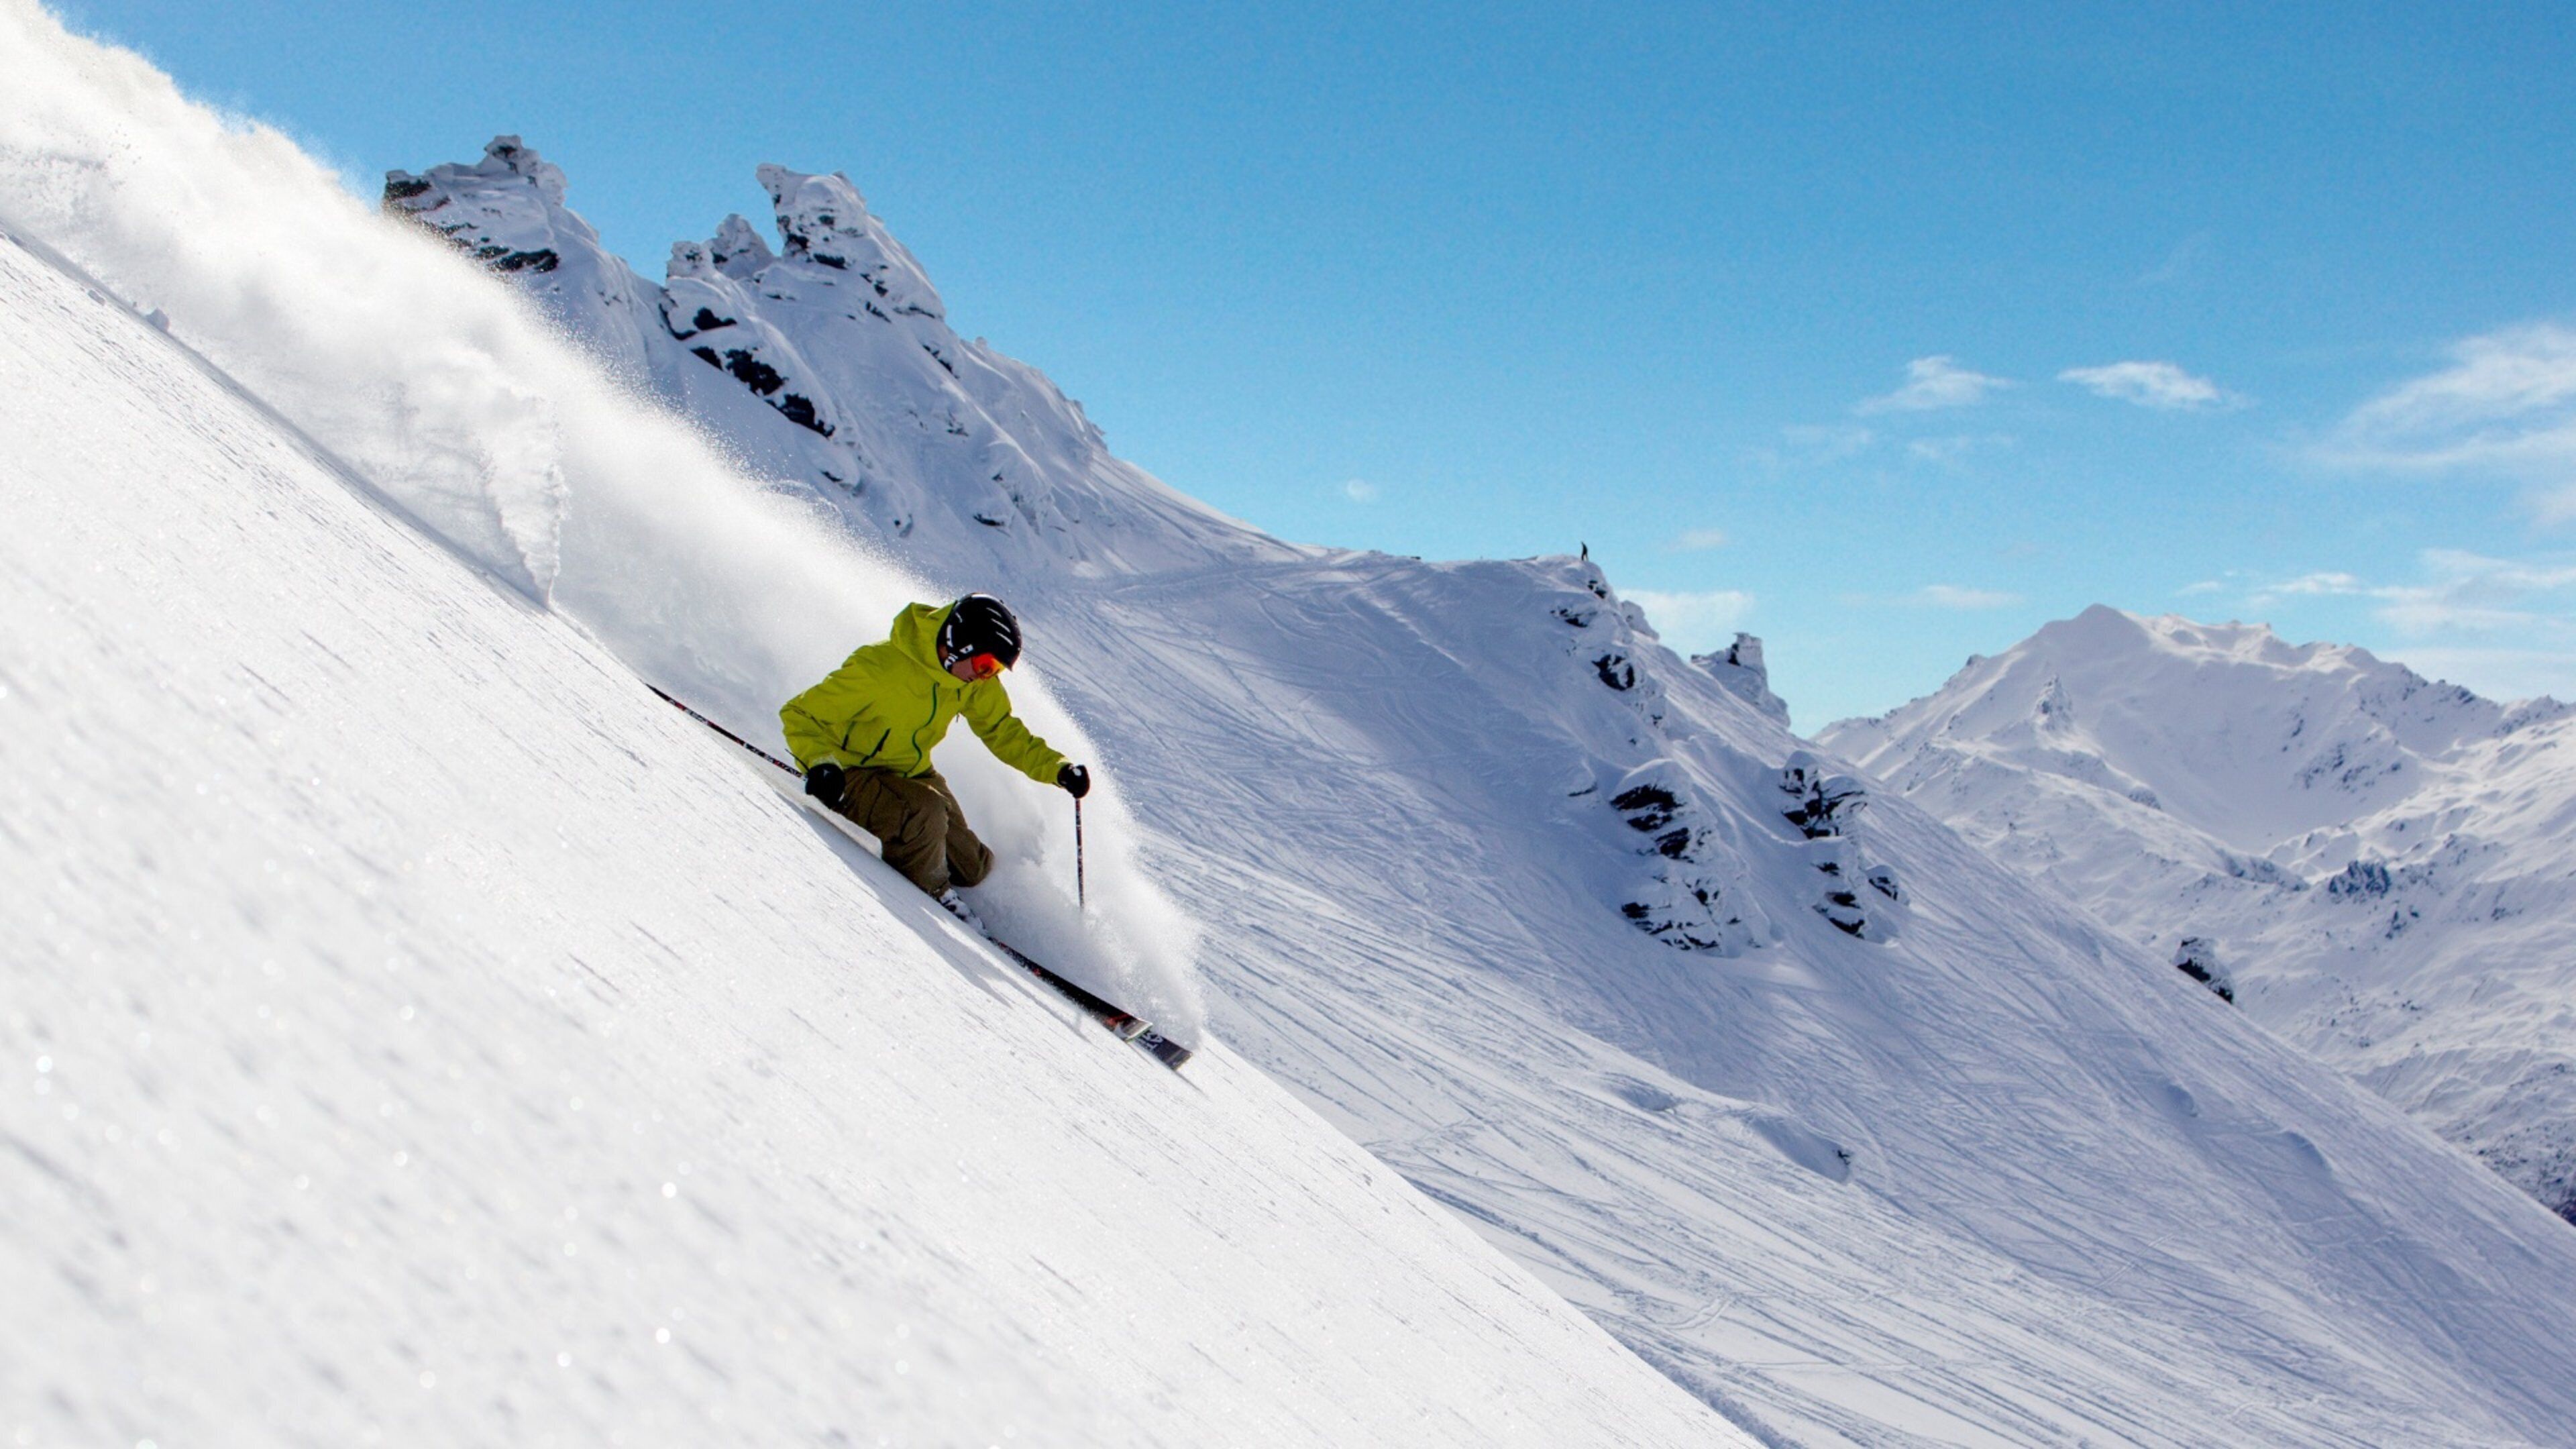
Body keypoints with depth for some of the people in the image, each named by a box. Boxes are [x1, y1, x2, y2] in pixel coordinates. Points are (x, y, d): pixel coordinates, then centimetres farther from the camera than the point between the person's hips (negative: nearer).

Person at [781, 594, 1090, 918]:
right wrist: (821, 764, -39)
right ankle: (931, 893, -7)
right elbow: (800, 714, -21)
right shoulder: (878, 668, -29)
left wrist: (1058, 769, -8)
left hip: (912, 776, 7)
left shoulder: (976, 681, -9)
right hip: (852, 778, -7)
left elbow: (1002, 731, 6)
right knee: (926, 812, -35)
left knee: (975, 869, 1)